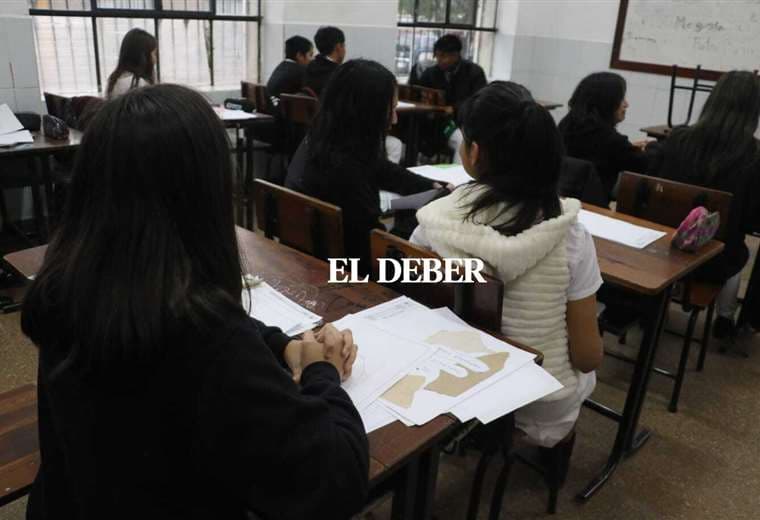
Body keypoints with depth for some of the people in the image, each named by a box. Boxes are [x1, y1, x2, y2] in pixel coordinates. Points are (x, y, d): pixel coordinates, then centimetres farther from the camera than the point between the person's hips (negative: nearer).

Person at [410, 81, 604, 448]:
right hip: (543, 407, -2)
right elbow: (588, 356, -15)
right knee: (585, 372, 33)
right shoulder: (567, 234, -23)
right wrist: (588, 354, 9)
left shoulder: (436, 219, -19)